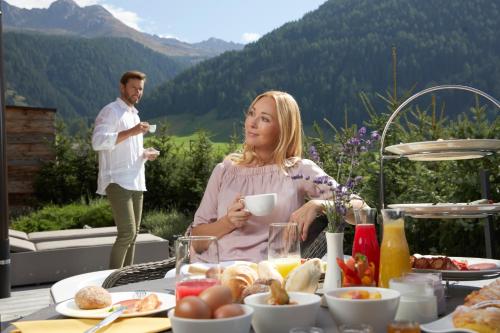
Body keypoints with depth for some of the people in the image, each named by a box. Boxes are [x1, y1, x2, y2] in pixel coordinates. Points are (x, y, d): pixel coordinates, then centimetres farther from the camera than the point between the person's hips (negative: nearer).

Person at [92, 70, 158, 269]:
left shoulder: (134, 114, 23)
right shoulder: (111, 111, -5)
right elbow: (98, 141, -21)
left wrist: (145, 154, 10)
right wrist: (131, 131, -25)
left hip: (135, 182, 9)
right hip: (117, 182, -9)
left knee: (133, 234, 9)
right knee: (127, 232, -16)